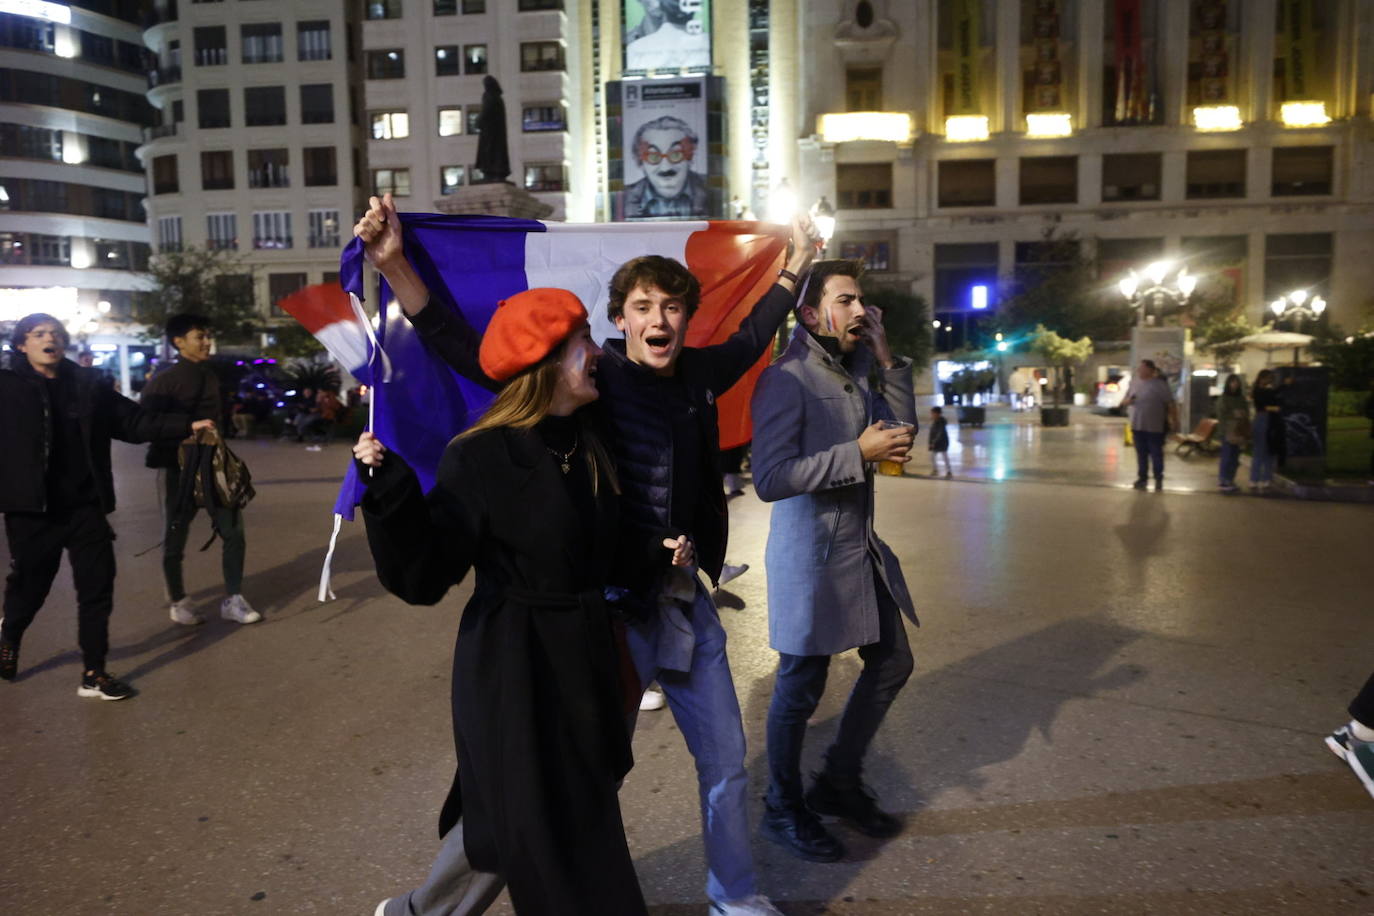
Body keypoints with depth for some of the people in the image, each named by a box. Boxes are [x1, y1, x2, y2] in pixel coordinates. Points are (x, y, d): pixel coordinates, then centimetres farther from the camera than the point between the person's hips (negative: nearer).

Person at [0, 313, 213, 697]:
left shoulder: (88, 384, 5)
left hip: (85, 506, 2)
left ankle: (93, 673, 14)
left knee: (97, 588, 3)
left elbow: (134, 420, 7)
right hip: (32, 509, -2)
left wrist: (185, 424, 1)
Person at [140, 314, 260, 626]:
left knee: (233, 532, 3)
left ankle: (232, 599, 13)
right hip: (180, 469, -5)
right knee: (175, 538, 7)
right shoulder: (163, 382, -8)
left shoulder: (215, 375, 9)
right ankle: (178, 601, 23)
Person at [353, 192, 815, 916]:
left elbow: (751, 337, 24)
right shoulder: (589, 378, -14)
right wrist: (394, 265, -31)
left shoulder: (698, 376, 2)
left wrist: (795, 264, 33)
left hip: (688, 607, 6)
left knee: (725, 761, 18)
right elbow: (465, 350, -21)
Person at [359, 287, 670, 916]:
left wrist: (656, 554, 1)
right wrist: (390, 493, -34)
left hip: (585, 657, 8)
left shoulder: (590, 445, 3)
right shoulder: (480, 457, -18)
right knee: (538, 826, 3)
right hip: (512, 665, -8)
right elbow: (423, 578, -21)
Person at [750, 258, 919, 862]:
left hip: (861, 550, 9)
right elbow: (770, 479, -24)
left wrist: (888, 361, 5)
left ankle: (839, 783, 35)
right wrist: (858, 453, -23)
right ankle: (783, 810, 26)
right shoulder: (787, 380, -16)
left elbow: (903, 436, 14)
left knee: (892, 663, 17)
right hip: (812, 556, -9)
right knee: (801, 688, 4)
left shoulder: (851, 378, 12)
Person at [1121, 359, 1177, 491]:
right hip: (1137, 426, 5)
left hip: (1155, 427, -5)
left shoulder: (1159, 384, -8)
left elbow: (1170, 403, -8)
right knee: (1141, 454, 11)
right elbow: (1124, 401, 14)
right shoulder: (1134, 382, 8)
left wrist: (1174, 421, -9)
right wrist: (1128, 401, -10)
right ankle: (1142, 478, 20)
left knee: (1156, 454, 4)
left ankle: (1159, 479, 14)